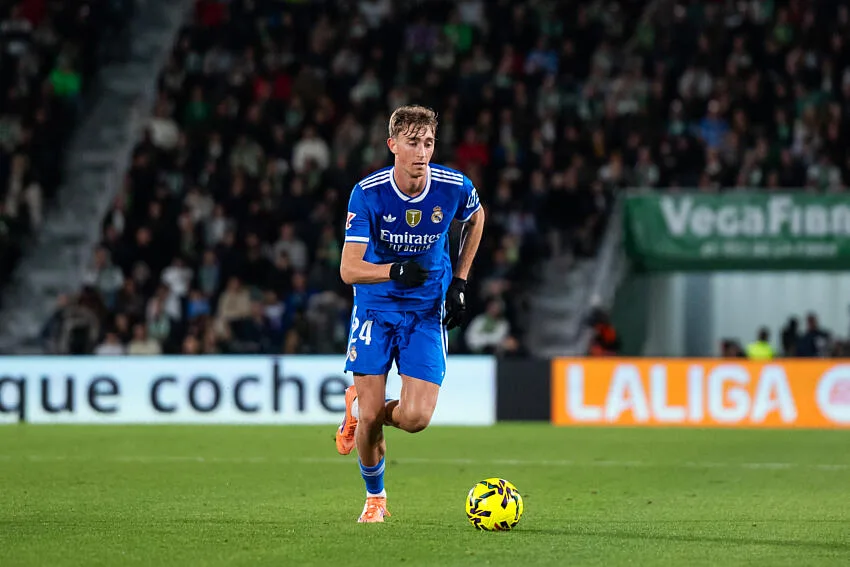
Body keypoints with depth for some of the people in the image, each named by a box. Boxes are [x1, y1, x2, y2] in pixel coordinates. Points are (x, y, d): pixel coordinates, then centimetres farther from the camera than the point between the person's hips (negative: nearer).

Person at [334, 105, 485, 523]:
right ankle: (375, 497, 22)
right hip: (375, 309, -1)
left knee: (415, 418, -14)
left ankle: (359, 407, 21)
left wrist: (459, 281, 8)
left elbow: (476, 218, 14)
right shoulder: (368, 193, -17)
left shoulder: (454, 187, -12)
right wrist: (397, 271, -38)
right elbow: (349, 270, -20)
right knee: (370, 418, -7)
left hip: (428, 312, 1)